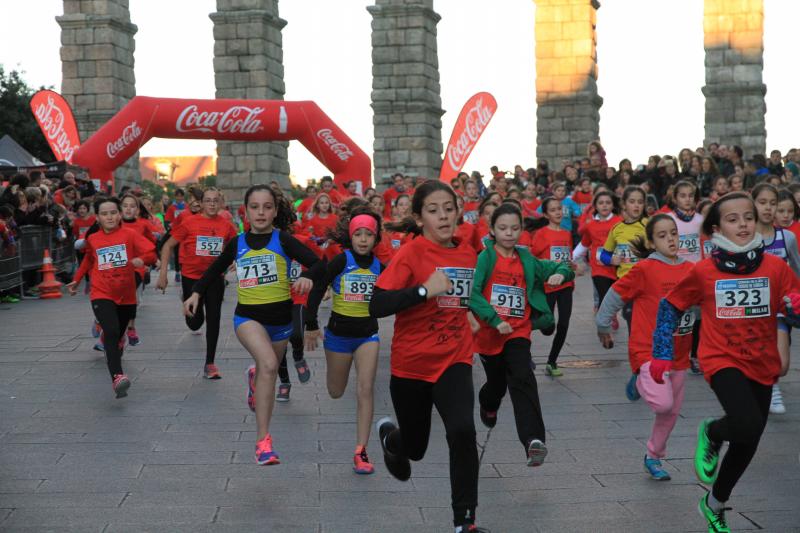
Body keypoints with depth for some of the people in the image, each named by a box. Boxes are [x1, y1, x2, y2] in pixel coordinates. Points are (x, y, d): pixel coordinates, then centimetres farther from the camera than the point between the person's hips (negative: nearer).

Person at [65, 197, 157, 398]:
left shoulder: (129, 235, -4)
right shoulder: (92, 240, 4)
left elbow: (151, 253, -13)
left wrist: (142, 259, -33)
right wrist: (76, 280, 25)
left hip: (126, 296, 1)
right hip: (102, 295, -1)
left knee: (118, 335, 18)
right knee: (111, 332, -23)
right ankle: (117, 377, -37)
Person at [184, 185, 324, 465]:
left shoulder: (282, 239, -9)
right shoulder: (237, 244, 0)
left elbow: (318, 263, -20)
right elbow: (215, 269, 17)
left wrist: (307, 276, -41)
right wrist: (196, 292, 4)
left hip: (280, 318, 2)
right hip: (248, 316, -1)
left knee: (268, 372, 24)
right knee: (268, 365, -30)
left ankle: (254, 377, 67)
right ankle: (263, 439, -26)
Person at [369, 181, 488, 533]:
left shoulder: (468, 253, 2)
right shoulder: (410, 253, -14)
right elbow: (376, 306, -25)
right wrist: (424, 290, -30)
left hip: (454, 361, 3)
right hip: (411, 365, -2)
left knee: (463, 431, -22)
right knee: (415, 448, 13)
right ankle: (388, 433, 51)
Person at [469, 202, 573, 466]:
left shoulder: (526, 260, 5)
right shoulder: (485, 258, -6)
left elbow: (562, 268, 14)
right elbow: (473, 293, -18)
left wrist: (561, 273, -10)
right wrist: (494, 320, -26)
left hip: (518, 333, 1)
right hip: (489, 333, -1)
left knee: (522, 379, -21)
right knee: (496, 383, 17)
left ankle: (533, 440, -31)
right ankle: (487, 406, 55)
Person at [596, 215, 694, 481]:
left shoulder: (691, 269, 3)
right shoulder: (644, 269, -13)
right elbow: (616, 294, -3)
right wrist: (603, 325, 5)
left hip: (678, 354, 6)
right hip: (649, 350, -6)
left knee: (672, 412, 14)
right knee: (663, 404, -25)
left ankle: (654, 457, 34)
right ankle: (643, 383, 7)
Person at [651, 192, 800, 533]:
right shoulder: (704, 272, -8)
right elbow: (670, 306, 4)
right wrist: (662, 354, 0)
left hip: (762, 365, 3)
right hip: (723, 361, -3)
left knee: (747, 443, 15)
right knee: (748, 427, -29)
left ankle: (715, 505, 40)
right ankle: (711, 433, 7)